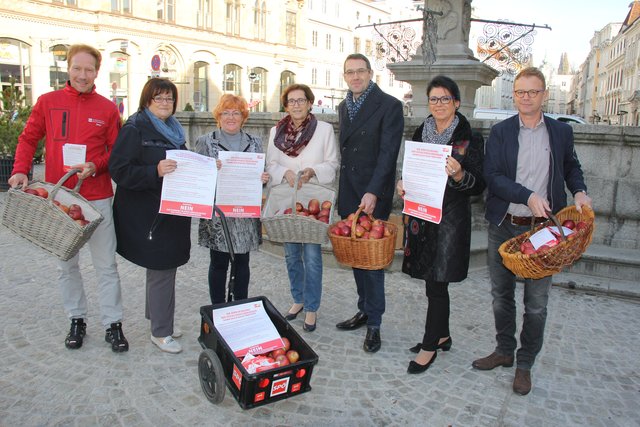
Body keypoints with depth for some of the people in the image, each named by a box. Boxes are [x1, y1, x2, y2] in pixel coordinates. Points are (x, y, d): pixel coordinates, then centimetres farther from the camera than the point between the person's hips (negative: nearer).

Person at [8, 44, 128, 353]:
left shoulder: (107, 109, 1)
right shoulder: (47, 102, 4)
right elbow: (28, 139, 10)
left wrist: (95, 166, -15)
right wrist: (20, 170, -5)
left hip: (96, 197, -2)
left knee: (106, 265, 3)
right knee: (66, 264, 12)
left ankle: (113, 324, 14)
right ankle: (77, 320, 28)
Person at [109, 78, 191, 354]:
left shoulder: (173, 130, 15)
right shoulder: (135, 130, -10)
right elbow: (119, 170, -18)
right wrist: (155, 171, -30)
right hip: (148, 215, -8)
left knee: (164, 268, 17)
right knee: (161, 271, -3)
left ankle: (158, 318, 34)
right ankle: (160, 332, 12)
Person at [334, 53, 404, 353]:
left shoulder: (389, 106, -7)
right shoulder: (343, 107, 14)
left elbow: (388, 153, -15)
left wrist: (373, 192, -23)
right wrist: (342, 191, 10)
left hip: (373, 196, -6)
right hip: (348, 195, 7)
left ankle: (374, 325, 10)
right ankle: (365, 311, 28)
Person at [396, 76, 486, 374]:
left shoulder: (470, 139, -6)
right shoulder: (421, 133, 9)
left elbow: (479, 185, -7)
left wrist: (459, 174, -27)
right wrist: (403, 184, -2)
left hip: (451, 218, -5)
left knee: (436, 284, -1)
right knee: (434, 282, 14)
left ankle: (430, 346, 14)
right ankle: (442, 335, 33)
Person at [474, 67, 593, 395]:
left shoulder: (561, 131, 4)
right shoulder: (500, 132, 0)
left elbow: (571, 166, 19)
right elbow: (491, 176, -10)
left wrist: (579, 191, -1)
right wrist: (528, 196, -21)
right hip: (503, 227, 1)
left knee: (536, 302, 5)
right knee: (501, 294, 14)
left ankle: (525, 364, 23)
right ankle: (504, 350, 34)